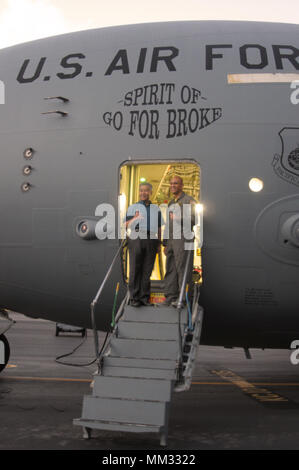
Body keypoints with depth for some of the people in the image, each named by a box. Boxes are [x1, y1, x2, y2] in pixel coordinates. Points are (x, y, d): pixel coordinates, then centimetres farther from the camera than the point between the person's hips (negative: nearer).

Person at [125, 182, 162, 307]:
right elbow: (127, 225, -1)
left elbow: (159, 228, 17)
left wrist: (159, 244, 9)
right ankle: (134, 298, 1)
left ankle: (144, 297, 7)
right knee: (135, 270, -4)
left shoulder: (156, 209, 18)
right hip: (136, 239, -2)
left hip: (151, 241, 2)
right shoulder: (133, 207, 9)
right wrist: (134, 218, -21)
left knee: (147, 270, 2)